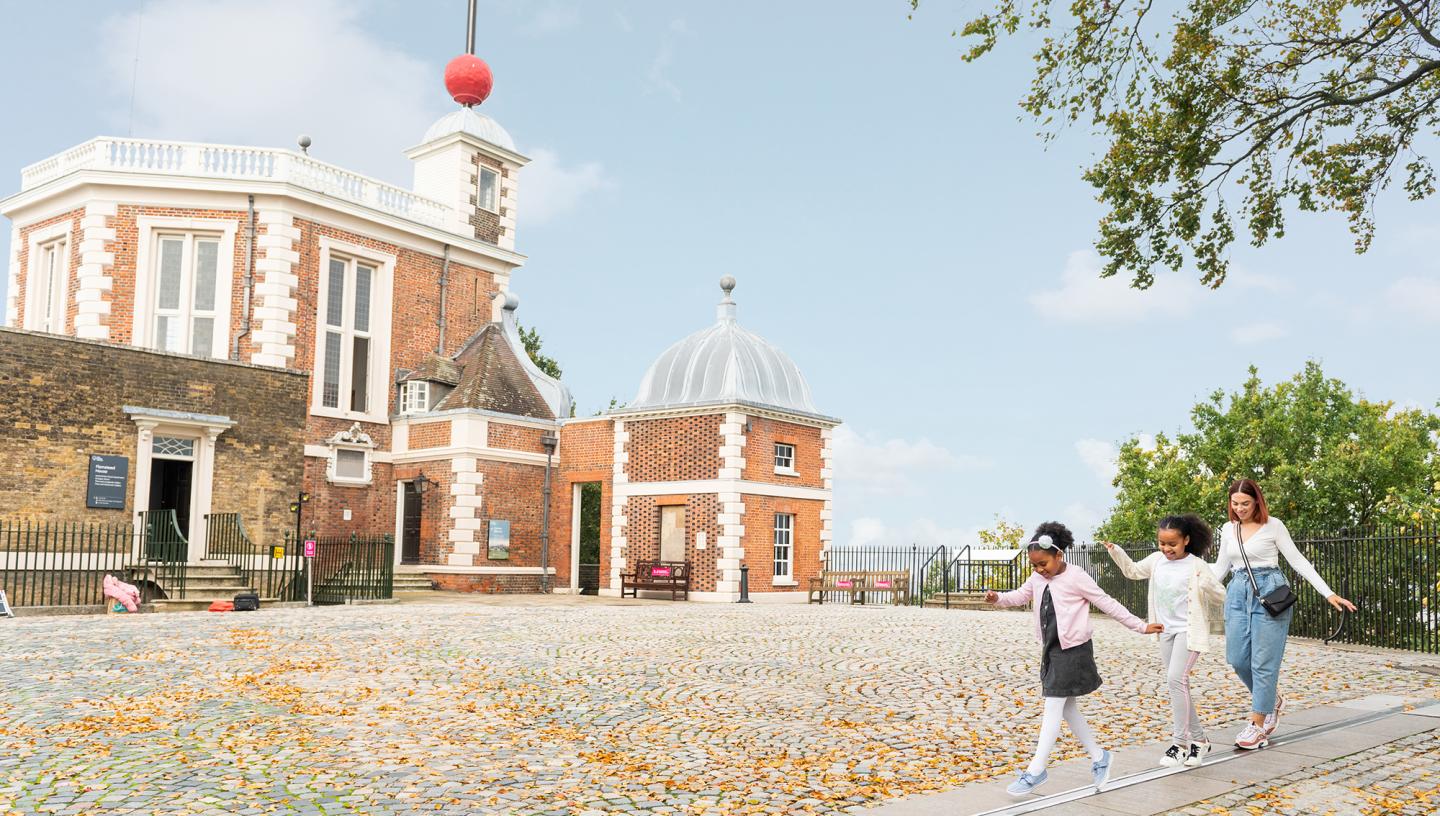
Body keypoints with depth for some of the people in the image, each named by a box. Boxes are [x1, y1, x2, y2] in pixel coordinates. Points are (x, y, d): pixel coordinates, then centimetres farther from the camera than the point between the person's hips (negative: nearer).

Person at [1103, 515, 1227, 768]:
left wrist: (1208, 585, -32)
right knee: (1178, 684, 10)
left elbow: (1220, 598, -11)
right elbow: (1132, 571, 22)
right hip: (1167, 631, 7)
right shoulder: (1156, 560, 4)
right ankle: (1198, 739, 23)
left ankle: (1179, 742, -10)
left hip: (1189, 630, -7)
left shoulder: (1196, 566, -12)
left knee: (1176, 678, -18)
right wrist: (1115, 552, 8)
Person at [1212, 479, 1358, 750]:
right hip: (1238, 593, 5)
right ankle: (1272, 700, 28)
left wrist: (1329, 594, -7)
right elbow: (1220, 567, 17)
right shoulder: (1228, 529, 9)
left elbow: (1298, 561, -2)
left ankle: (1258, 724, 4)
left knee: (1263, 661, -3)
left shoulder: (1273, 526, -3)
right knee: (1237, 658, 2)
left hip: (1269, 591, -5)